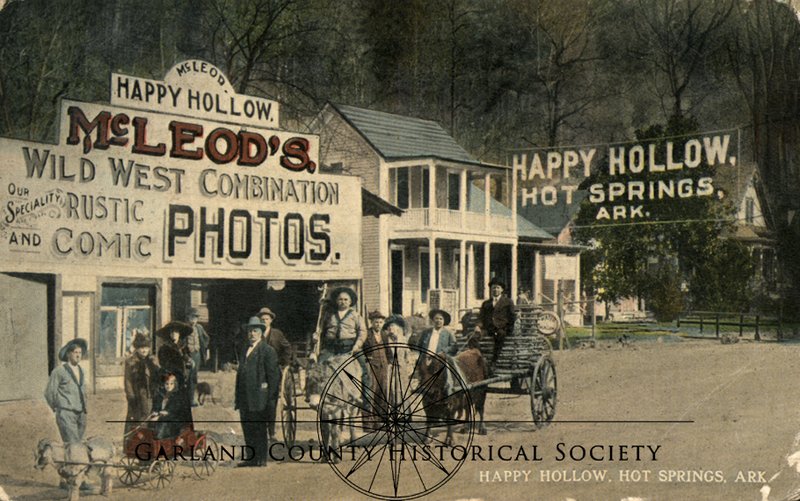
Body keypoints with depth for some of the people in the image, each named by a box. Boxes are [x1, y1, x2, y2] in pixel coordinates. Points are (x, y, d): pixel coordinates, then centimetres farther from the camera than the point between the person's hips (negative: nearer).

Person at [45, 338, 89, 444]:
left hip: (80, 415, 7)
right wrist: (56, 408, 9)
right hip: (66, 415, -7)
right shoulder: (59, 371, -7)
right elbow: (49, 393, -3)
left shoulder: (80, 370, 14)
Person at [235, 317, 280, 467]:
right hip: (245, 400, 7)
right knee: (247, 428, 8)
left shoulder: (267, 350, -3)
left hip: (259, 397, -7)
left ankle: (261, 459, 2)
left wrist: (271, 398, -13)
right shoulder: (245, 351, 20)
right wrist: (238, 398, 16)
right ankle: (252, 458, 15)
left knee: (259, 429, -3)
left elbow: (273, 375, -8)